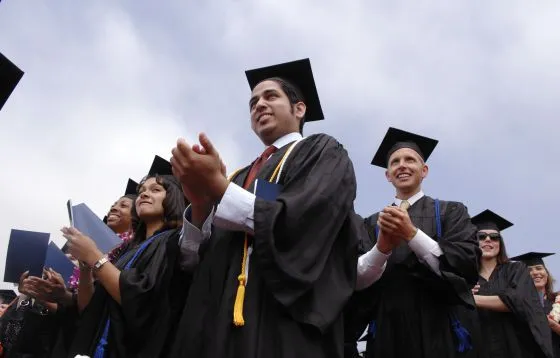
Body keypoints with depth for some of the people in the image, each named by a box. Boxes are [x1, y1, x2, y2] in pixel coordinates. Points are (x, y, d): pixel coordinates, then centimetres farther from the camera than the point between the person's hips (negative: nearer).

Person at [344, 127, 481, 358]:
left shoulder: (451, 212, 4)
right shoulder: (373, 223, 8)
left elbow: (468, 267, -9)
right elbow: (358, 281, -3)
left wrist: (412, 234, -19)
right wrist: (382, 247, -21)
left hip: (441, 334, -1)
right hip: (388, 335, 2)